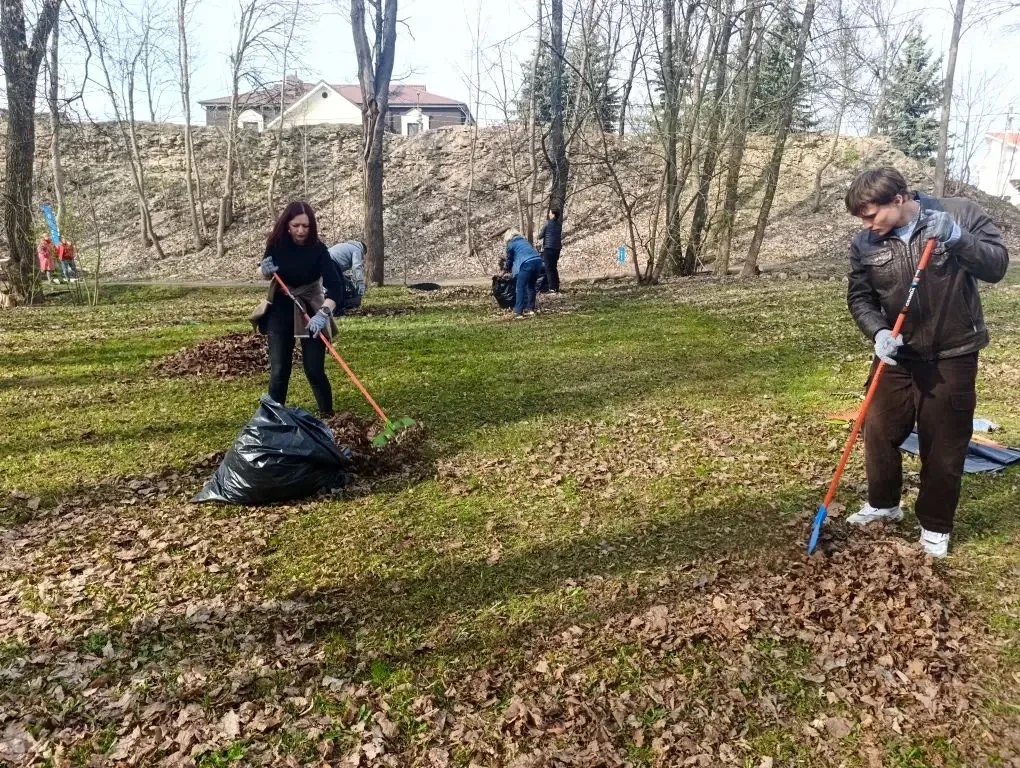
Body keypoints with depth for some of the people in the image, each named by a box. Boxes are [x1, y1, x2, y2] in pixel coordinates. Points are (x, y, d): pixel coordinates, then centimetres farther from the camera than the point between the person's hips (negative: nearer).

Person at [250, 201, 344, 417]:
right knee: (278, 370, 2)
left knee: (314, 370, -5)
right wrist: (264, 271, -16)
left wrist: (323, 312, -45)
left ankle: (328, 415, 13)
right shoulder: (277, 243, -10)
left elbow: (335, 286, -29)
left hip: (310, 311, -2)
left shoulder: (317, 249, -20)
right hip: (280, 310, 2)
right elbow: (263, 272, 8)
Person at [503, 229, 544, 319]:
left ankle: (518, 312, -8)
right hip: (538, 260, 7)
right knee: (531, 286, 21)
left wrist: (506, 268, 43)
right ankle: (530, 309, 23)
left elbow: (509, 259, 20)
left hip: (527, 263, -7)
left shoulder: (511, 244, 13)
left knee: (520, 288, -3)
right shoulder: (524, 240, 32)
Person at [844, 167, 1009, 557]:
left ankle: (935, 526, 24)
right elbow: (859, 298, 0)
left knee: (944, 445, 6)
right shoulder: (866, 243, -5)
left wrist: (958, 239, -29)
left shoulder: (960, 213, -10)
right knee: (879, 433, 11)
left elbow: (997, 265, -12)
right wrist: (878, 332, -19)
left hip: (952, 356, -2)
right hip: (896, 355, 3)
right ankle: (883, 504, 36)